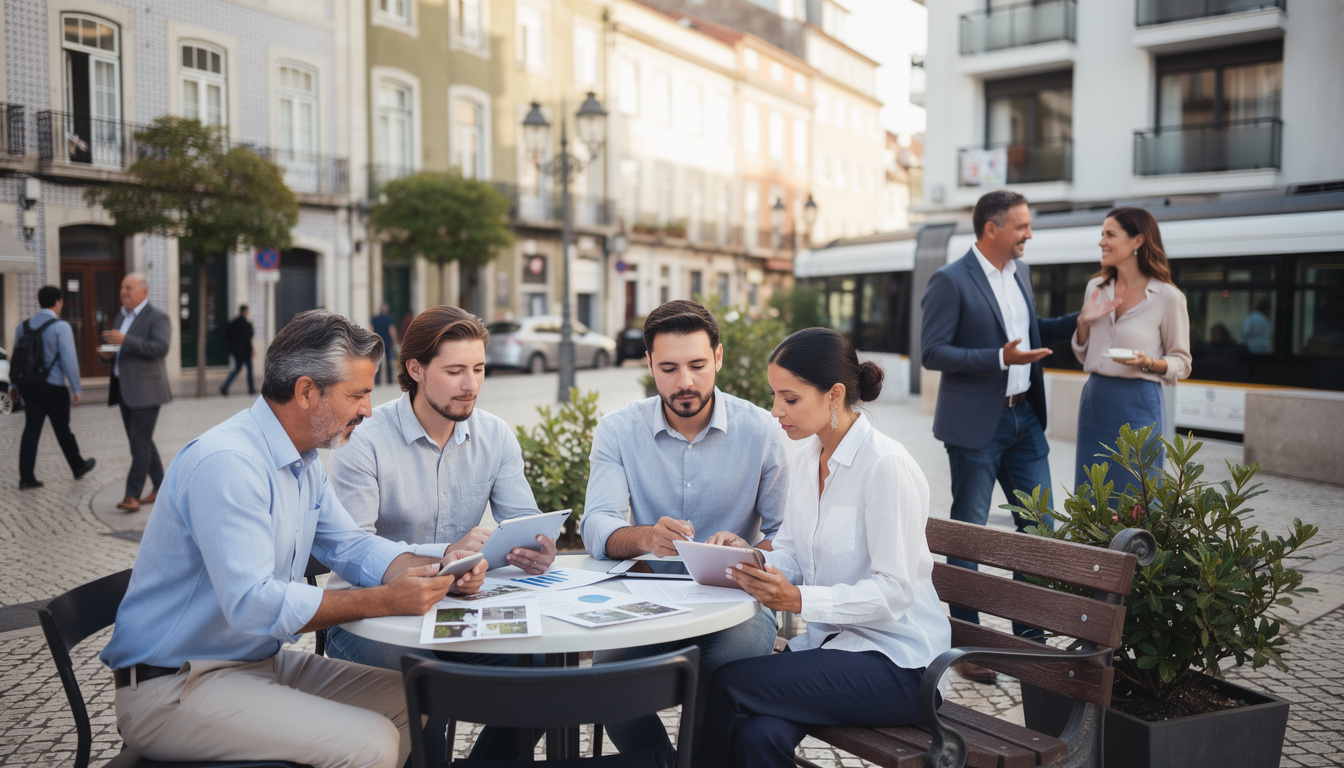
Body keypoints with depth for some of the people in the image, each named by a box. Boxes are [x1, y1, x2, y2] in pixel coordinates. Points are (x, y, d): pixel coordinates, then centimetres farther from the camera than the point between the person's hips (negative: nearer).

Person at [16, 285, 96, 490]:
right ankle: (78, 467, 27)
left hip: (29, 386, 5)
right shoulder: (61, 327, -12)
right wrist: (76, 389, -9)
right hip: (53, 387, -5)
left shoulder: (23, 326, 8)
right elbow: (69, 360, -15)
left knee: (31, 429, 4)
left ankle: (26, 477, 0)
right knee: (62, 429, 9)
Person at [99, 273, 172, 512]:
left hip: (145, 389, -9)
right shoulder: (121, 317, 19)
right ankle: (160, 488, 20)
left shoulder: (156, 317, -7)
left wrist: (125, 340, -26)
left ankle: (132, 495, -8)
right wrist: (107, 353, 5)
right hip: (124, 389, 9)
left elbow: (161, 348, -21)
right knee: (141, 441, 11)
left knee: (140, 443, -8)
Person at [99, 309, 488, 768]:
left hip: (261, 660, 10)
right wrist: (386, 601, -29)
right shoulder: (226, 463, -24)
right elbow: (253, 605, -31)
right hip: (173, 689, -9)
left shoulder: (303, 462, 9)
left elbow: (349, 544, 11)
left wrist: (434, 571, -7)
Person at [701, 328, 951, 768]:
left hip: (895, 662, -6)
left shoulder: (886, 466, -18)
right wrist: (752, 561, -11)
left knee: (731, 684, -22)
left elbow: (895, 589, -20)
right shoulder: (806, 458, 8)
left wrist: (800, 599, -30)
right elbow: (791, 551, 11)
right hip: (830, 640, 6)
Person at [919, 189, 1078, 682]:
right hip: (976, 425, -7)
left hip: (1024, 418, 7)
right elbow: (932, 352, -16)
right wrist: (1000, 358, -23)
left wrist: (1079, 320, 10)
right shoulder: (950, 281, -12)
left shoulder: (1020, 272, 12)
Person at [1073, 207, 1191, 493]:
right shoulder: (1096, 287, 8)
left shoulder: (1168, 297, -7)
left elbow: (1182, 363, 0)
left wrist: (1149, 363, -19)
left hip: (1138, 404, -5)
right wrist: (1083, 322, -4)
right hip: (1094, 400, 5)